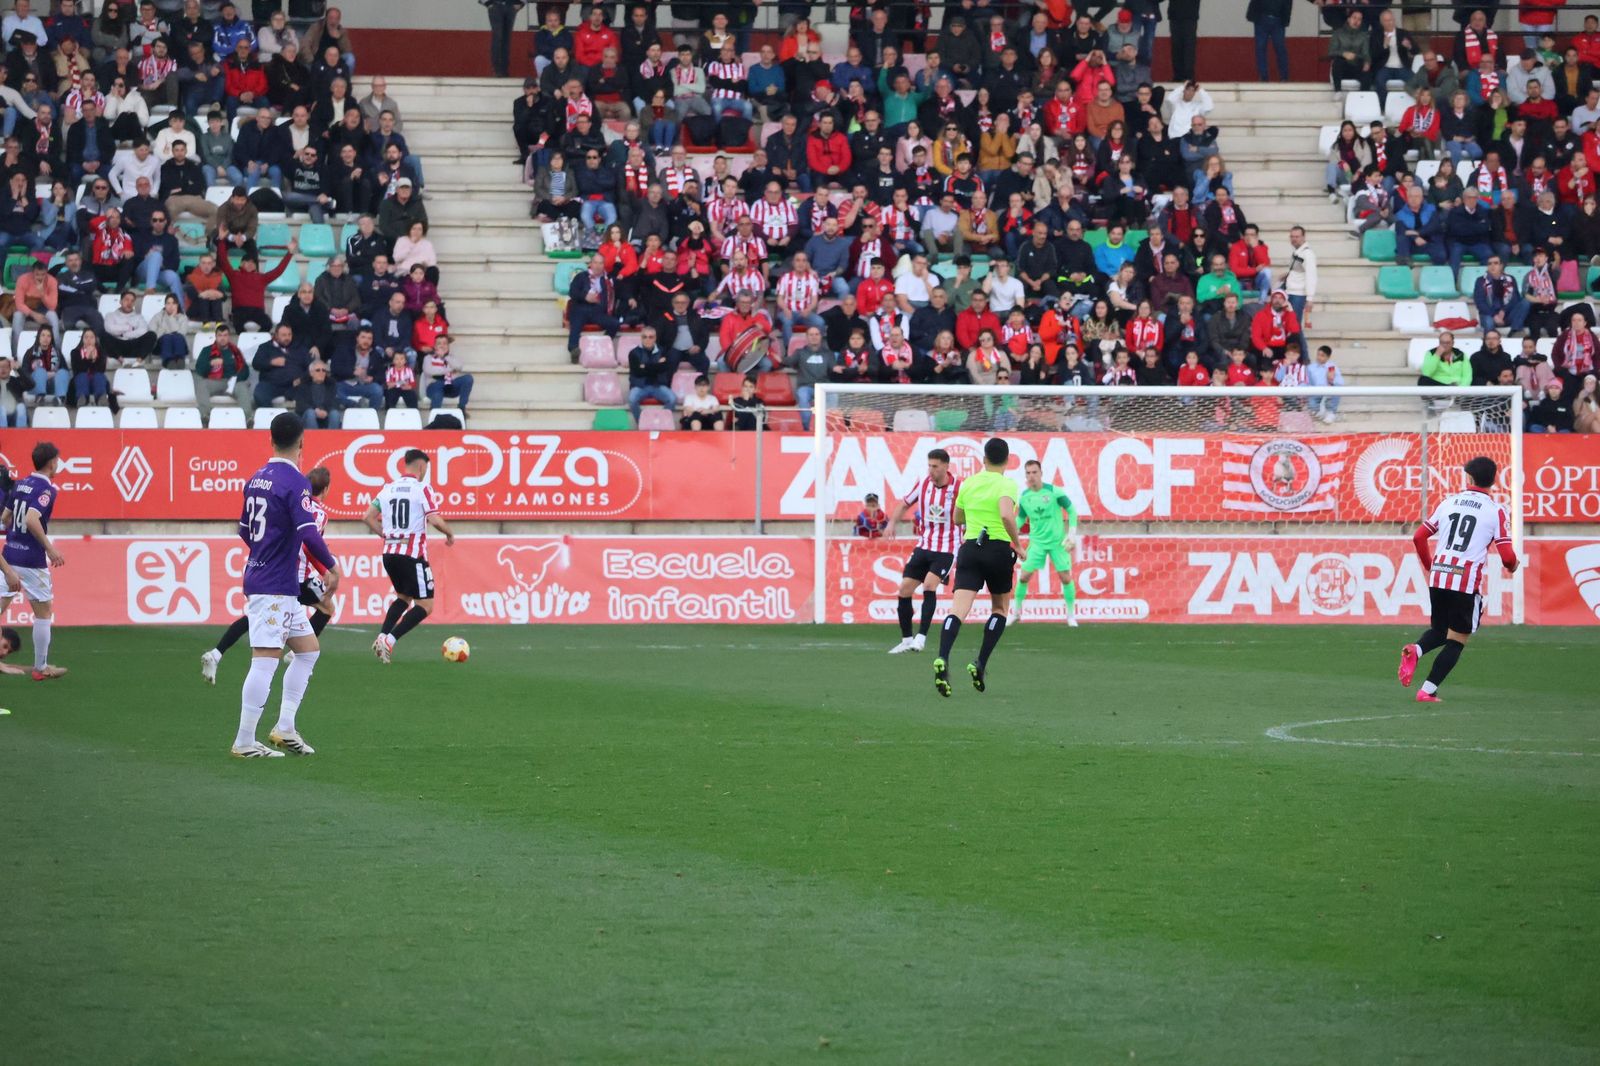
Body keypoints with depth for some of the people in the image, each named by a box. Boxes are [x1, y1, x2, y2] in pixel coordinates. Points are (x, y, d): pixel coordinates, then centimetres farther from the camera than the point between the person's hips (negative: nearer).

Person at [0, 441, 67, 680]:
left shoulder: (20, 484, 10)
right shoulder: (46, 489, -13)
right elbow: (31, 520, -27)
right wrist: (50, 548, -22)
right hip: (32, 560, -6)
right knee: (43, 612, 8)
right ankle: (41, 668, 14)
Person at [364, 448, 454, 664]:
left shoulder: (388, 489, 10)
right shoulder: (423, 489, -7)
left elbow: (368, 517, 9)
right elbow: (434, 519, -17)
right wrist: (449, 534, 2)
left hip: (389, 553, 7)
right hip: (413, 555, -7)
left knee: (404, 597, 26)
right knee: (425, 606, 0)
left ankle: (383, 637, 7)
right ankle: (389, 640, -16)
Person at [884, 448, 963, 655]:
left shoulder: (959, 487, -12)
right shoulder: (922, 483, 0)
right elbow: (904, 505, 15)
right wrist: (892, 523, 0)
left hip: (946, 549, -5)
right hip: (923, 546, 5)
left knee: (929, 585, -25)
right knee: (904, 589, 0)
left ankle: (921, 638, -21)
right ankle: (906, 640, 13)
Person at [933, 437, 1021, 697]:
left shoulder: (968, 483, 9)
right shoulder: (1007, 485, -6)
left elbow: (958, 519, 21)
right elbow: (1007, 515, -24)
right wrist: (1017, 544, -12)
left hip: (969, 548, 3)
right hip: (999, 549, -3)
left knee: (959, 608, -10)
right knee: (1000, 608, 19)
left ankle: (942, 660, -34)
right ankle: (981, 664, 6)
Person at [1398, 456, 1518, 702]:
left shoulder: (1448, 502, 10)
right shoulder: (1496, 511, -2)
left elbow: (1419, 537, 12)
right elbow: (1507, 555, -8)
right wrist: (1512, 567, 16)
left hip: (1438, 578, 4)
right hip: (1467, 583, -4)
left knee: (1439, 631, 23)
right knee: (1456, 640, 7)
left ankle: (1415, 650, -9)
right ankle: (1428, 690, -3)